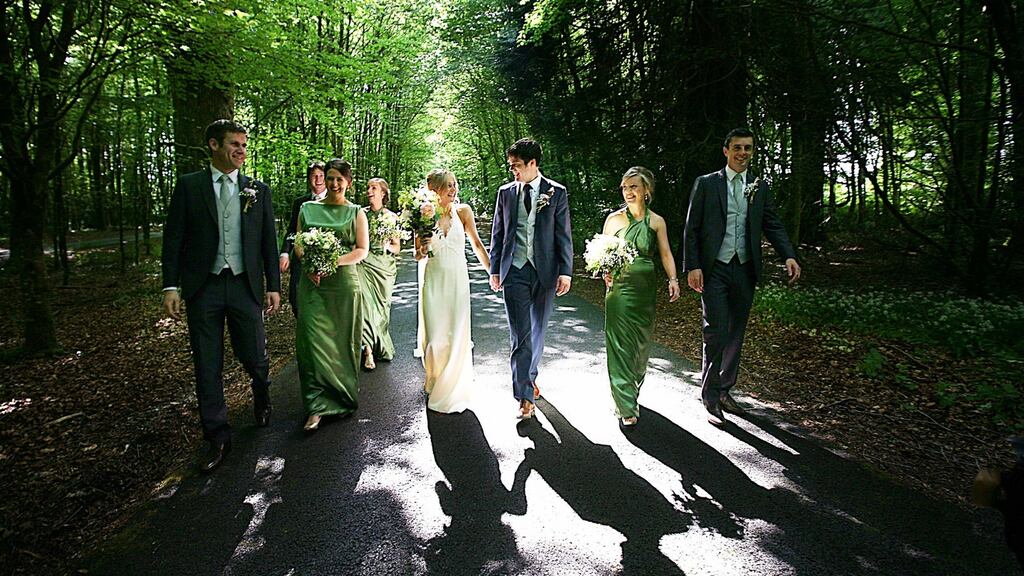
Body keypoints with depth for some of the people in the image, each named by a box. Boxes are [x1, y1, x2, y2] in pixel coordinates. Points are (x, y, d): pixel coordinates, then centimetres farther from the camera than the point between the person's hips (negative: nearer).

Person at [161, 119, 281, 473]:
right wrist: (171, 286, -5)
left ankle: (261, 394, 39)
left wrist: (273, 286, 2)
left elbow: (269, 241, 7)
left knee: (254, 357, 4)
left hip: (244, 286, 0)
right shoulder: (189, 186, 4)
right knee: (207, 368, 5)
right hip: (203, 288, 0)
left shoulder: (258, 190, 7)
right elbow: (174, 238, 2)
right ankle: (218, 438, 18)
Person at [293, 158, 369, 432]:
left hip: (344, 281, -1)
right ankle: (317, 407, -2)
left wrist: (332, 261, -16)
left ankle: (344, 396, 22)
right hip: (312, 282, 1)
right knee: (313, 339, -6)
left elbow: (362, 250, -2)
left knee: (343, 340, 5)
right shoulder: (307, 209, 11)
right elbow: (298, 244, 9)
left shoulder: (356, 212, 6)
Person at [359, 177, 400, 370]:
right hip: (363, 265, 0)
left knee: (382, 307, 4)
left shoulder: (391, 217, 5)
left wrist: (387, 246, -13)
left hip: (384, 267, 0)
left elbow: (397, 248, 7)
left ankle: (381, 348, 21)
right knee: (366, 304, -13)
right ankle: (369, 350, -10)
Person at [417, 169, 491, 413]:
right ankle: (434, 380, 31)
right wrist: (423, 248, -16)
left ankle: (452, 390, 21)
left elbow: (476, 244, 7)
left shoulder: (463, 211, -1)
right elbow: (418, 256, 6)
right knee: (435, 335, 2)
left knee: (457, 334, 2)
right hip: (434, 280, 0)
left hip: (458, 278, 0)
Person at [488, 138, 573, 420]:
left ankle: (529, 376, 36)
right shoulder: (506, 192, 8)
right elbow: (497, 233, 11)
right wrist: (495, 270, 8)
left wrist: (565, 272, -5)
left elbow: (564, 235, 0)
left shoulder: (556, 192, 1)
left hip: (545, 271, 0)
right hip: (514, 271, 0)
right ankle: (525, 396, -1)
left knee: (538, 331, 13)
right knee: (520, 335, -5)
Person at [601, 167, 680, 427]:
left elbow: (665, 253, 2)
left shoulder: (656, 221, 4)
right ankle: (626, 407, -2)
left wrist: (673, 279, -13)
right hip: (619, 286, -2)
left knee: (642, 343, 12)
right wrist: (606, 271, -13)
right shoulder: (614, 219, 1)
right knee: (620, 343, -6)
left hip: (646, 288, 2)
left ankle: (632, 390, 36)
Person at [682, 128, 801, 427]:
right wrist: (692, 266, -12)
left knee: (735, 335, 12)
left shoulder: (760, 187, 10)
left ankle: (724, 390, 27)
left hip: (745, 271, 4)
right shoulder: (706, 183, 0)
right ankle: (710, 397, 5)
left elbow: (773, 225, 6)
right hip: (714, 270, -4)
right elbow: (691, 229, -3)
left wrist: (789, 255, -11)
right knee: (716, 333, -8)